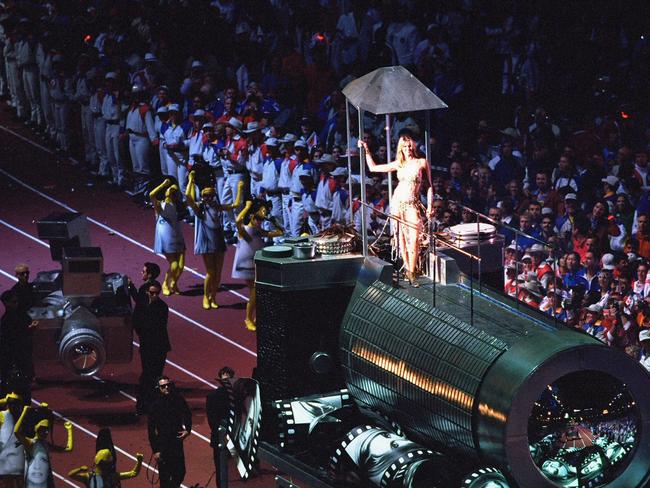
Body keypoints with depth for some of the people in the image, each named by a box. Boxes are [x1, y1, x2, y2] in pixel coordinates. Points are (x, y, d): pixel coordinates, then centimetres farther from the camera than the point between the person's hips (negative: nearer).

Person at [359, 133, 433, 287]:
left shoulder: (422, 163, 1)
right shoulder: (398, 164, 9)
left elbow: (429, 186, 3)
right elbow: (373, 167, 17)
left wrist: (430, 206, -4)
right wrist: (366, 150, 13)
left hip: (412, 205, -3)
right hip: (398, 203, 3)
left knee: (414, 239, -14)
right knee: (402, 238, 2)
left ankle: (411, 272, -10)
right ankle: (408, 269, 9)